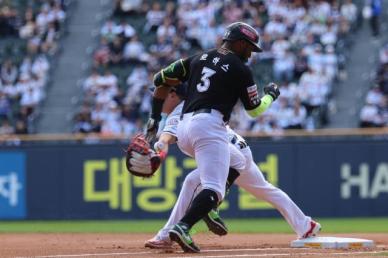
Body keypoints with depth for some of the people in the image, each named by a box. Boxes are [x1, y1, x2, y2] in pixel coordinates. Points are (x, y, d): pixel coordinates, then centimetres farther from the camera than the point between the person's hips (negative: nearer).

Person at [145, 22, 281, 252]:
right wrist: (270, 95, 30)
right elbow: (255, 110, 11)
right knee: (214, 189, -14)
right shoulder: (240, 69, 4)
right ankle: (182, 227, -36)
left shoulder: (199, 59, 21)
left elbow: (161, 79, 18)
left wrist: (155, 117, 22)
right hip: (209, 127, -7)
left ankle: (208, 212, 11)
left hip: (183, 130, 7)